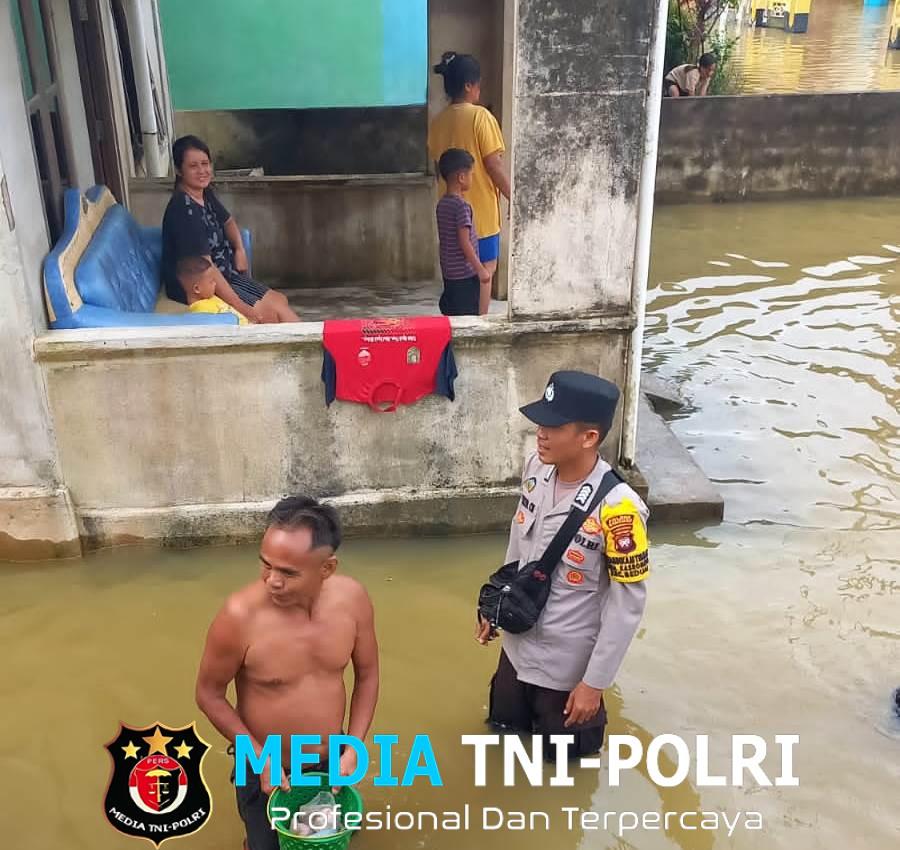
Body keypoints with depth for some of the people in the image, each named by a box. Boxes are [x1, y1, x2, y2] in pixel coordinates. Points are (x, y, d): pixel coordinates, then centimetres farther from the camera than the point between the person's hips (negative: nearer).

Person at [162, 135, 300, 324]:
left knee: (280, 301, 2)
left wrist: (240, 250, 4)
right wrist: (241, 307, -29)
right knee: (267, 313, -12)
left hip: (223, 275, 9)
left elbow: (228, 221, 25)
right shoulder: (184, 209, -25)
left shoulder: (205, 194, 3)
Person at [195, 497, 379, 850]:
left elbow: (367, 674, -3)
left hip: (330, 762, 3)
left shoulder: (352, 598, -19)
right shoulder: (239, 616, -29)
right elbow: (209, 694, -14)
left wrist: (353, 749, -8)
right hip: (265, 771, -3)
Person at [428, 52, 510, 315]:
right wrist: (512, 198, -6)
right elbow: (494, 165, -15)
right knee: (484, 270, 4)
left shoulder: (438, 122, 6)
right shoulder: (480, 116, -14)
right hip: (480, 210, -6)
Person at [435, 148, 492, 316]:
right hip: (465, 274, -8)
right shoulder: (462, 206, -18)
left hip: (448, 272, 8)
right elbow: (464, 242, -21)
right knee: (469, 316, -2)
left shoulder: (441, 204, 8)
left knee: (450, 313, 13)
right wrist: (480, 269, -16)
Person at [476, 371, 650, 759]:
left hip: (567, 661, -6)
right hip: (518, 642, 6)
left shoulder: (617, 508, -31)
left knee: (561, 750, 17)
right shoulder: (536, 469, -11)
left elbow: (628, 603, -21)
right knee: (505, 722, 25)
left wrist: (595, 682, -16)